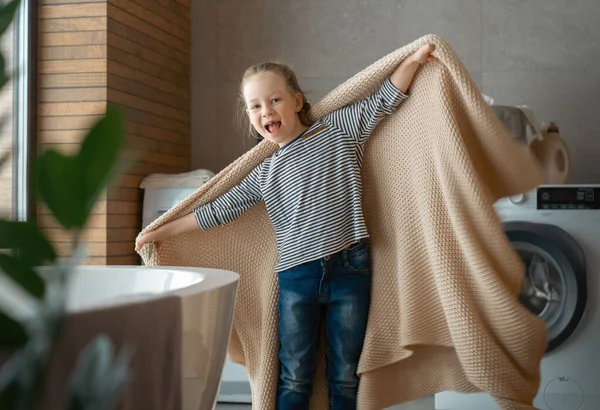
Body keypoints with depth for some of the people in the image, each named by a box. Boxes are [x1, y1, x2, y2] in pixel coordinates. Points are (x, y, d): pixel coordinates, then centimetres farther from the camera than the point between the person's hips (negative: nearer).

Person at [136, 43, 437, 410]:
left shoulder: (339, 129, 6)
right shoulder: (264, 173, 10)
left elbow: (384, 101, 6)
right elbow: (222, 208, 14)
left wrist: (413, 60, -4)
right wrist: (165, 230, 16)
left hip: (349, 269, -1)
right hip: (297, 276, 2)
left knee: (346, 379, 7)